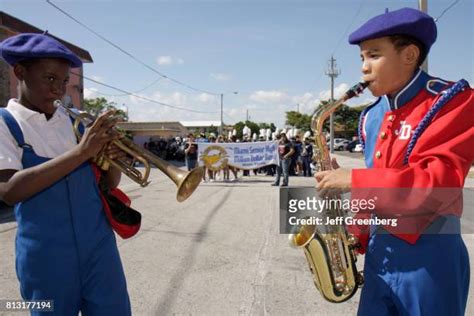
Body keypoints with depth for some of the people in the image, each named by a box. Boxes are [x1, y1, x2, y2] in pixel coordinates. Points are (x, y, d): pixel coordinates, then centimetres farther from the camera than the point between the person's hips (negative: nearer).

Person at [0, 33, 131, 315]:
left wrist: (113, 158, -13)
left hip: (99, 246, 3)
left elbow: (108, 184, 9)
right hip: (46, 256, -3)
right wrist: (81, 151, -25)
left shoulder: (76, 122, 7)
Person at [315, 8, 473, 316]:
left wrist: (354, 181, -23)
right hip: (379, 252, 6)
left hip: (429, 256, -6)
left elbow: (439, 181, -23)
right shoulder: (371, 117, 8)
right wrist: (356, 236, 7)